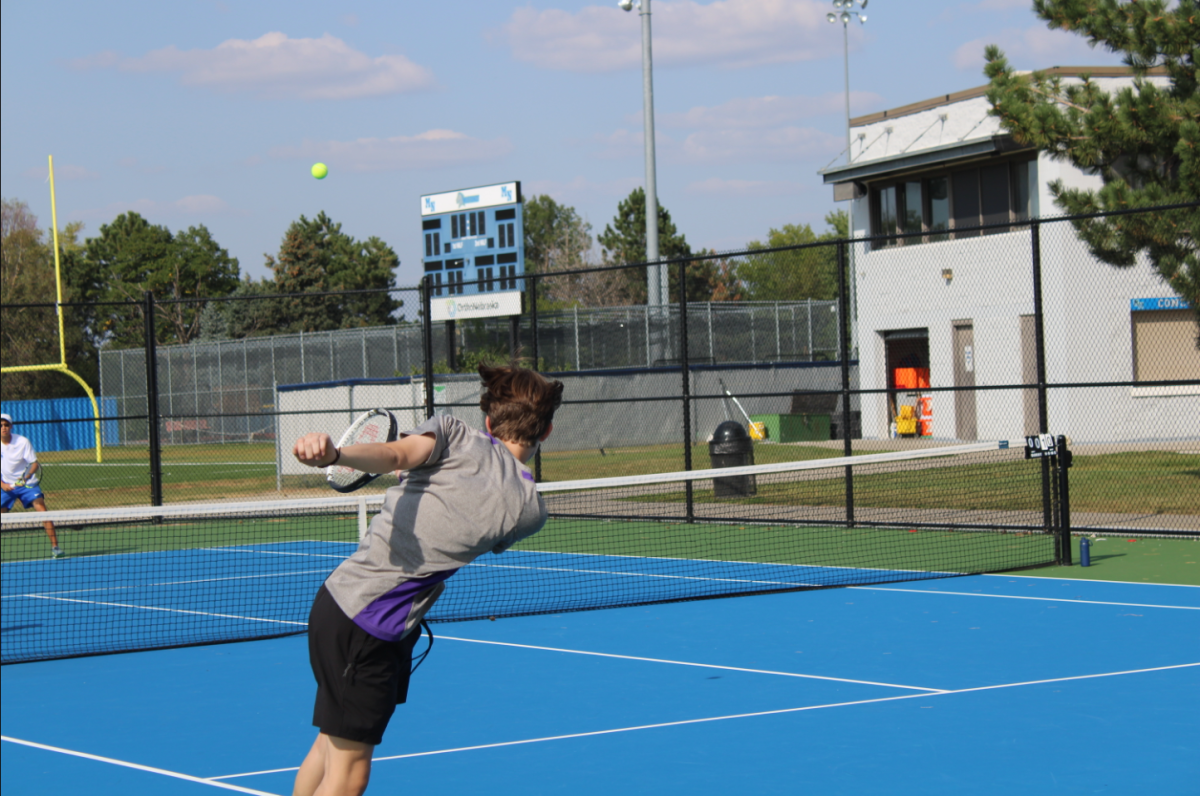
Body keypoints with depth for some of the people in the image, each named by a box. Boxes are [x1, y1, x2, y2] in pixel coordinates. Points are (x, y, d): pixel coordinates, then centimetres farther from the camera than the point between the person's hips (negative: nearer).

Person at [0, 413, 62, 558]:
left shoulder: (22, 442, -14)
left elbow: (35, 464, -13)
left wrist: (27, 476, -32)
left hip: (27, 484, -3)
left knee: (42, 510, -19)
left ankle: (54, 546, -17)